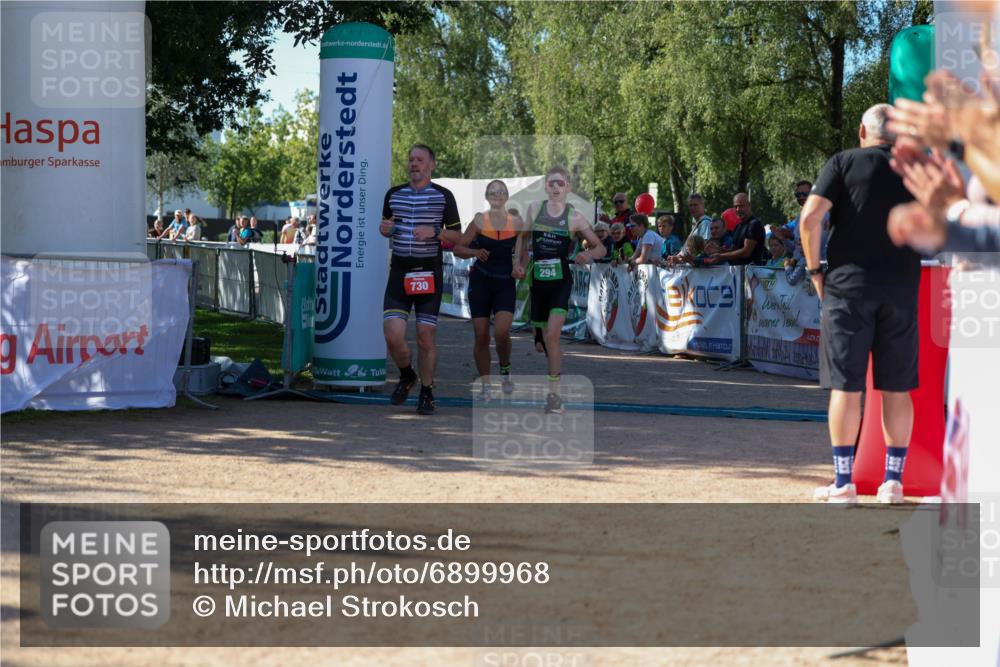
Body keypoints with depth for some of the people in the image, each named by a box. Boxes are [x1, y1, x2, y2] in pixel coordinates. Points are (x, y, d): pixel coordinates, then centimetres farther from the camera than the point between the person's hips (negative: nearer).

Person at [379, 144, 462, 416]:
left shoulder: (443, 196, 2)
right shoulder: (394, 194, 11)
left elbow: (457, 236, 5)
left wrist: (434, 232, -14)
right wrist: (384, 229, 1)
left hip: (429, 273, -2)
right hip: (399, 272, 2)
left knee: (426, 336, -1)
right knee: (393, 334, -8)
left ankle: (426, 392, 14)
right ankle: (406, 376, 21)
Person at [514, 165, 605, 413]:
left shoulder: (574, 218, -4)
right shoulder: (535, 209, 3)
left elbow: (600, 247, 3)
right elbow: (523, 237, 19)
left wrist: (589, 255, -19)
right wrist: (519, 263, 6)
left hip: (561, 281, -4)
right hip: (538, 280, 4)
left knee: (552, 334, -17)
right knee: (546, 337, 12)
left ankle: (553, 393, -14)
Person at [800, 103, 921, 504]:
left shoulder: (844, 163, 0)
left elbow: (810, 217, -11)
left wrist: (814, 269, -1)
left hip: (848, 286, -2)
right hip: (902, 289, 2)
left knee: (845, 386, 1)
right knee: (896, 389, 8)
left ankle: (843, 482, 1)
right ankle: (893, 481, 11)